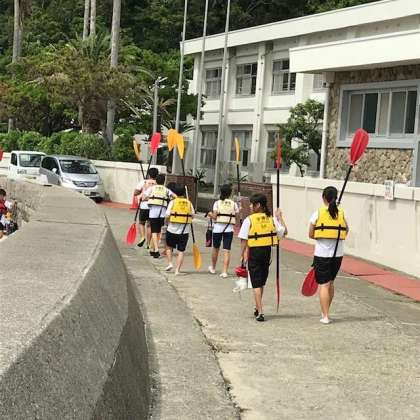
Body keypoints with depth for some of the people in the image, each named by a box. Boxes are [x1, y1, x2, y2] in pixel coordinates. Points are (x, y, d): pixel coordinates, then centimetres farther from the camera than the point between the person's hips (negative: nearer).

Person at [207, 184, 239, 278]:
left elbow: (214, 216, -8)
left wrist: (210, 214, 13)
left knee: (215, 248, 17)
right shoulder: (234, 204, 1)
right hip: (229, 229, 0)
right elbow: (237, 217, 0)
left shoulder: (217, 203, -2)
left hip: (218, 228, 0)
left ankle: (213, 268, 35)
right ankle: (225, 272, -9)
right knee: (226, 250, -2)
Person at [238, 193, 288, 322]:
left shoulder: (249, 220, -9)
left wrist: (243, 255, -4)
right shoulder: (271, 219, 1)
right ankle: (258, 308, 32)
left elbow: (244, 240, -11)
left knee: (256, 284, 0)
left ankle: (260, 312, -6)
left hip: (254, 252, -4)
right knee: (261, 282, 20)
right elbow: (284, 231, 4)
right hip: (267, 252, 4)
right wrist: (280, 217, 15)